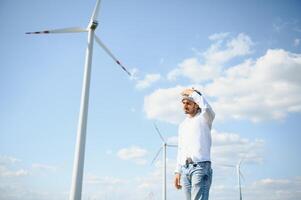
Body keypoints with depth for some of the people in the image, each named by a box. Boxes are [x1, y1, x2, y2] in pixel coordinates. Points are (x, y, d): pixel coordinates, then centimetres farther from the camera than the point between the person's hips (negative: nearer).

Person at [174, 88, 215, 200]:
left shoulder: (204, 118, 2)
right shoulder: (182, 125, 21)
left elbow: (206, 107, -23)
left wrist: (193, 93, -9)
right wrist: (178, 172, 15)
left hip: (201, 166, -6)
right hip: (185, 169, 7)